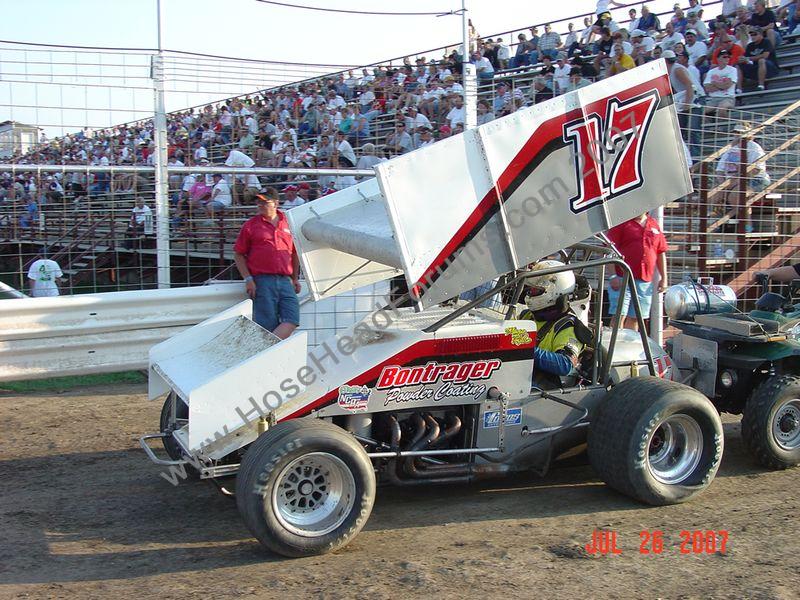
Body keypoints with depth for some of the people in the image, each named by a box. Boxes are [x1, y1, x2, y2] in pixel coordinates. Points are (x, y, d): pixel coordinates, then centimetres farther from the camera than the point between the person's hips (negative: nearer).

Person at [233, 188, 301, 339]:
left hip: (285, 280, 3)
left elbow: (294, 253, 22)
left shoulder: (288, 224, 13)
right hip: (262, 281, -3)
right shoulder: (250, 225, 5)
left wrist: (295, 278, 17)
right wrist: (248, 279, -4)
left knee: (292, 319, -9)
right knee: (268, 324, -5)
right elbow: (238, 255, 5)